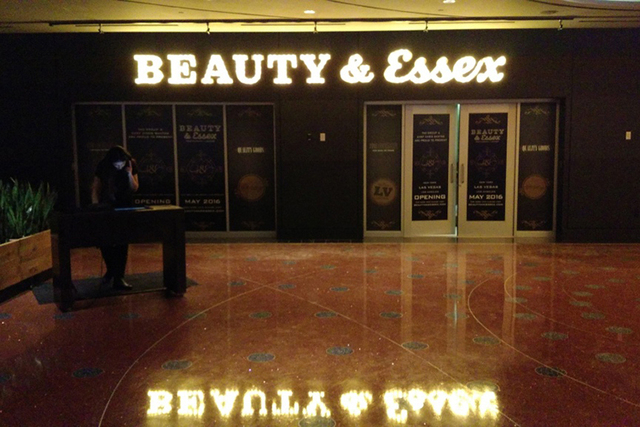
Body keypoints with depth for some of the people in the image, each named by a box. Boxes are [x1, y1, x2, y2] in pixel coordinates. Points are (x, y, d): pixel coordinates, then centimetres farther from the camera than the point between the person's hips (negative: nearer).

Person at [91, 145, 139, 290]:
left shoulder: (131, 164, -10)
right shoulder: (103, 166, -11)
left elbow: (135, 188, -8)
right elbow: (95, 188, -4)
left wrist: (129, 174, -22)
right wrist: (96, 206, -14)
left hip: (125, 207, 0)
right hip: (107, 207, 0)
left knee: (122, 243, -3)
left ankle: (118, 277, 0)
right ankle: (111, 269, 23)